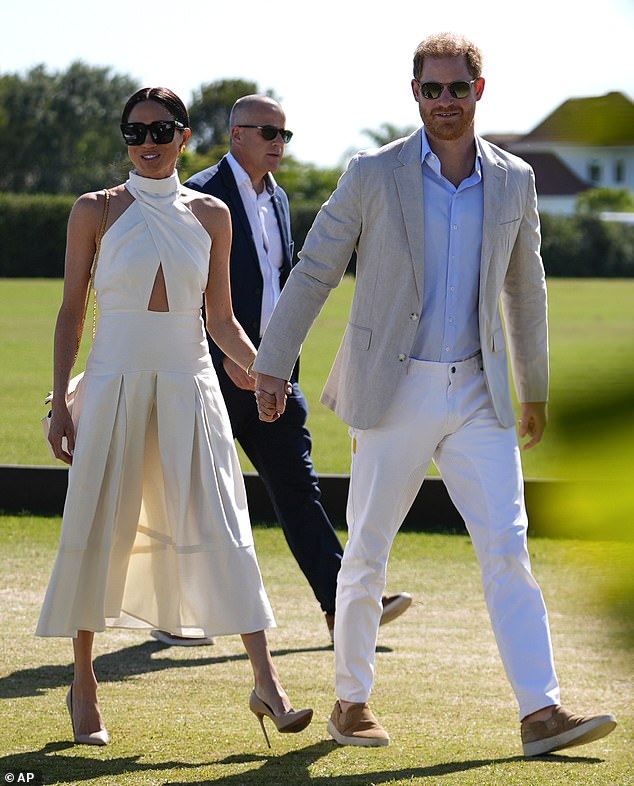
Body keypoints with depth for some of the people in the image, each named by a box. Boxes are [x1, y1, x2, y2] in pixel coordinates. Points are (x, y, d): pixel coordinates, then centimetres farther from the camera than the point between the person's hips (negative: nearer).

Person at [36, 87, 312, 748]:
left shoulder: (209, 215, 7)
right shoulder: (95, 211, 2)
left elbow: (221, 319, 10)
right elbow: (71, 312, 4)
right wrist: (59, 402, -2)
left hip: (189, 388, 1)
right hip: (114, 385, -1)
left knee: (219, 529, -6)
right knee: (99, 529, 2)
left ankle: (265, 681, -8)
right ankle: (84, 685, 17)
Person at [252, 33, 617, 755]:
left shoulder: (513, 181, 5)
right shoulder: (373, 175, -4)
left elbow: (525, 288, 17)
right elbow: (312, 273, 2)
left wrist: (535, 390, 24)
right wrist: (272, 364, 0)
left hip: (477, 396, 2)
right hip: (394, 393, -2)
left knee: (507, 548, -7)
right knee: (366, 554, 5)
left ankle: (541, 714, -11)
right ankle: (351, 702, 21)